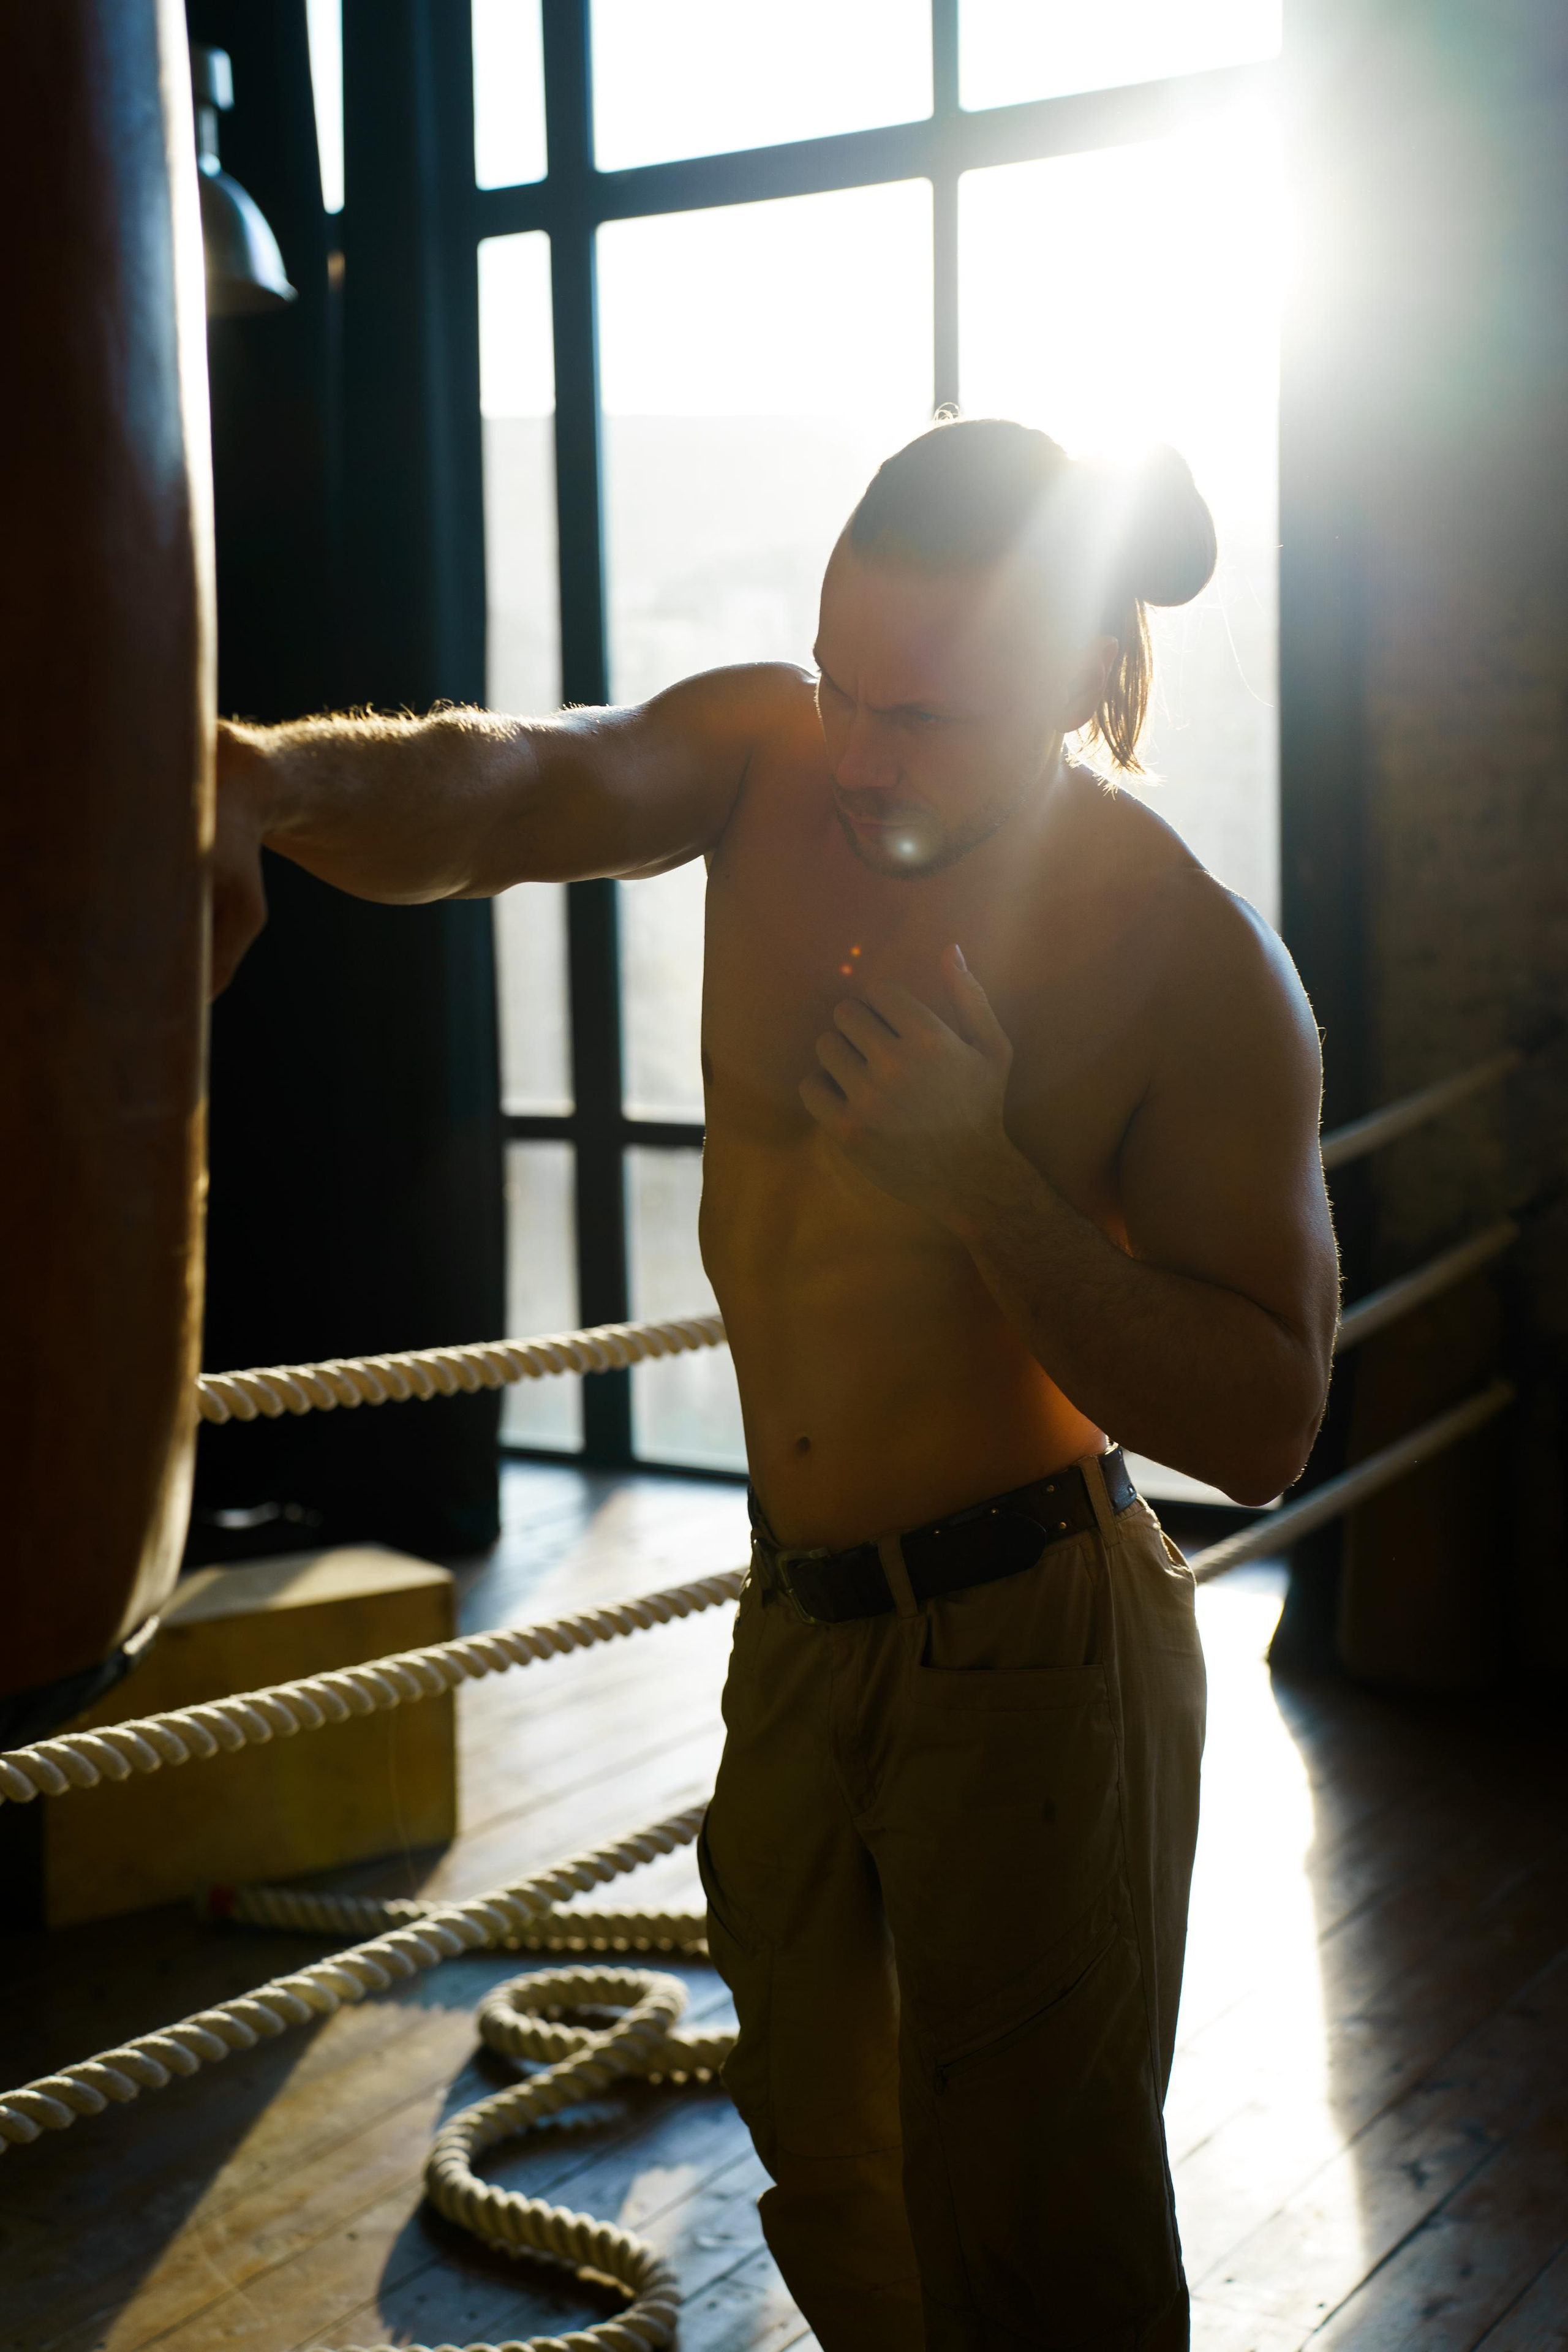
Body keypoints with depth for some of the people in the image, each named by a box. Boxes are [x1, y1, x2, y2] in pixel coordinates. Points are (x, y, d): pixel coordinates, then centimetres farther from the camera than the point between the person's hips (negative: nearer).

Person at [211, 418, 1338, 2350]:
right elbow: (499, 791, -25)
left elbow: (1262, 1429, -17)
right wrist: (268, 773, -47)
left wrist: (981, 1177, -28)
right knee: (827, 2176, 25)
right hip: (800, 1620, 6)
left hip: (1032, 1654, -5)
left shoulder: (1198, 970, -17)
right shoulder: (766, 760, -6)